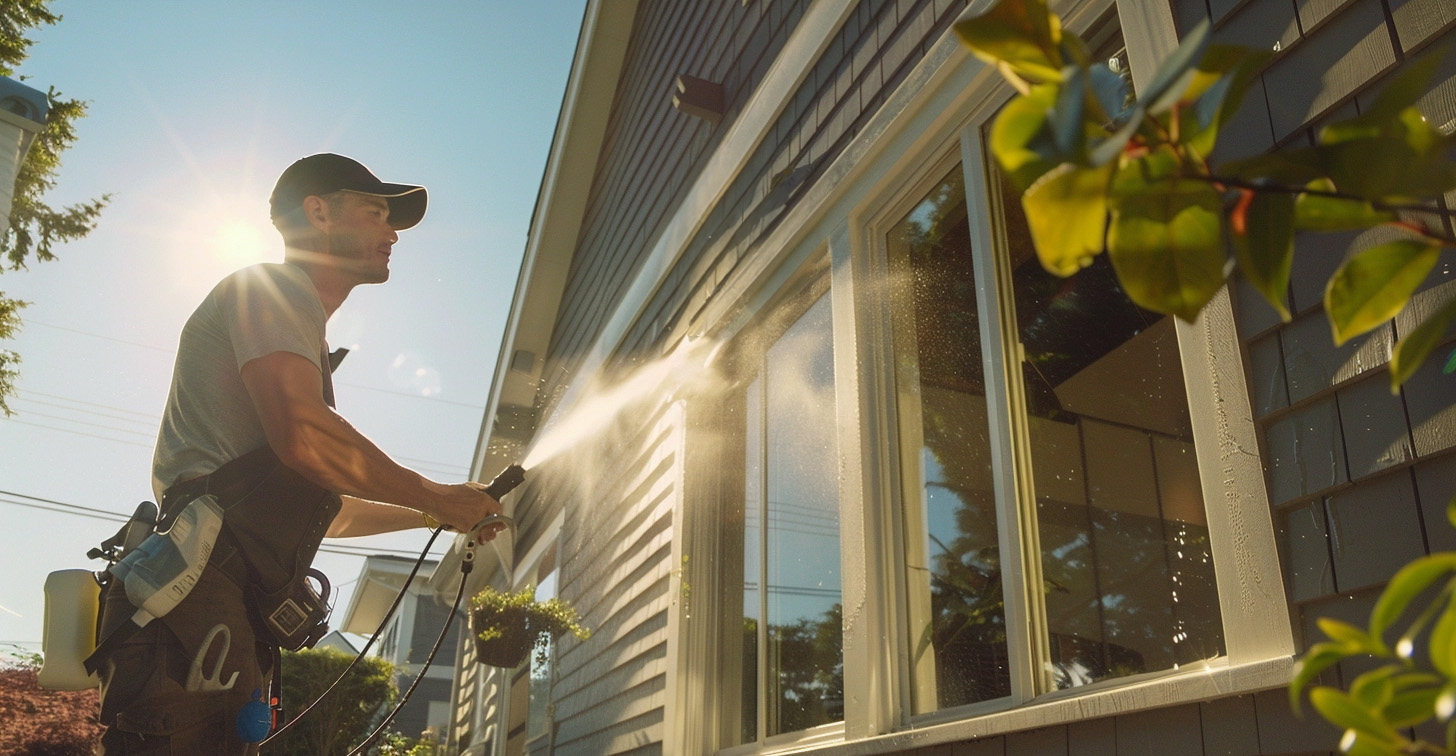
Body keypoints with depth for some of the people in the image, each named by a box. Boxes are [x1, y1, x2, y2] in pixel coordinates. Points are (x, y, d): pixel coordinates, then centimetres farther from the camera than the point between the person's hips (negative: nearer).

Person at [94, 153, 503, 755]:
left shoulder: (298, 319, 30)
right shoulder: (269, 288, 0)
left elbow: (317, 509, 33)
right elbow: (302, 437, -20)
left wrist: (432, 514, 30)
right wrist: (432, 497, -7)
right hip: (196, 606, -10)